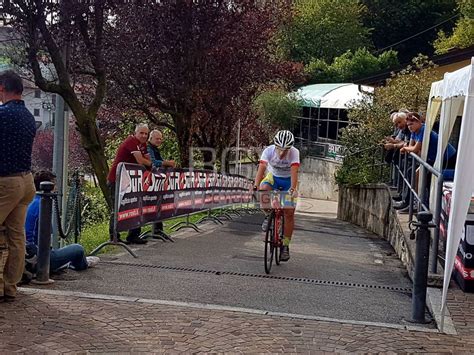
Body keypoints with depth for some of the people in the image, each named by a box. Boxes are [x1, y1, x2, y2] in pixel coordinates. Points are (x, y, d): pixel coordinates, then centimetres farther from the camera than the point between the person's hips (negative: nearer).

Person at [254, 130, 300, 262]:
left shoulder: (294, 152, -29)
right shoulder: (269, 151, -26)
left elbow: (294, 172, -39)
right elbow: (261, 168, -36)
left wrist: (293, 189, -53)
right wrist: (256, 186, -49)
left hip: (288, 180, -1)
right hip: (273, 176, 1)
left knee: (289, 212, -11)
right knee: (263, 189, -34)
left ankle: (285, 246, 1)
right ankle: (268, 215, -5)